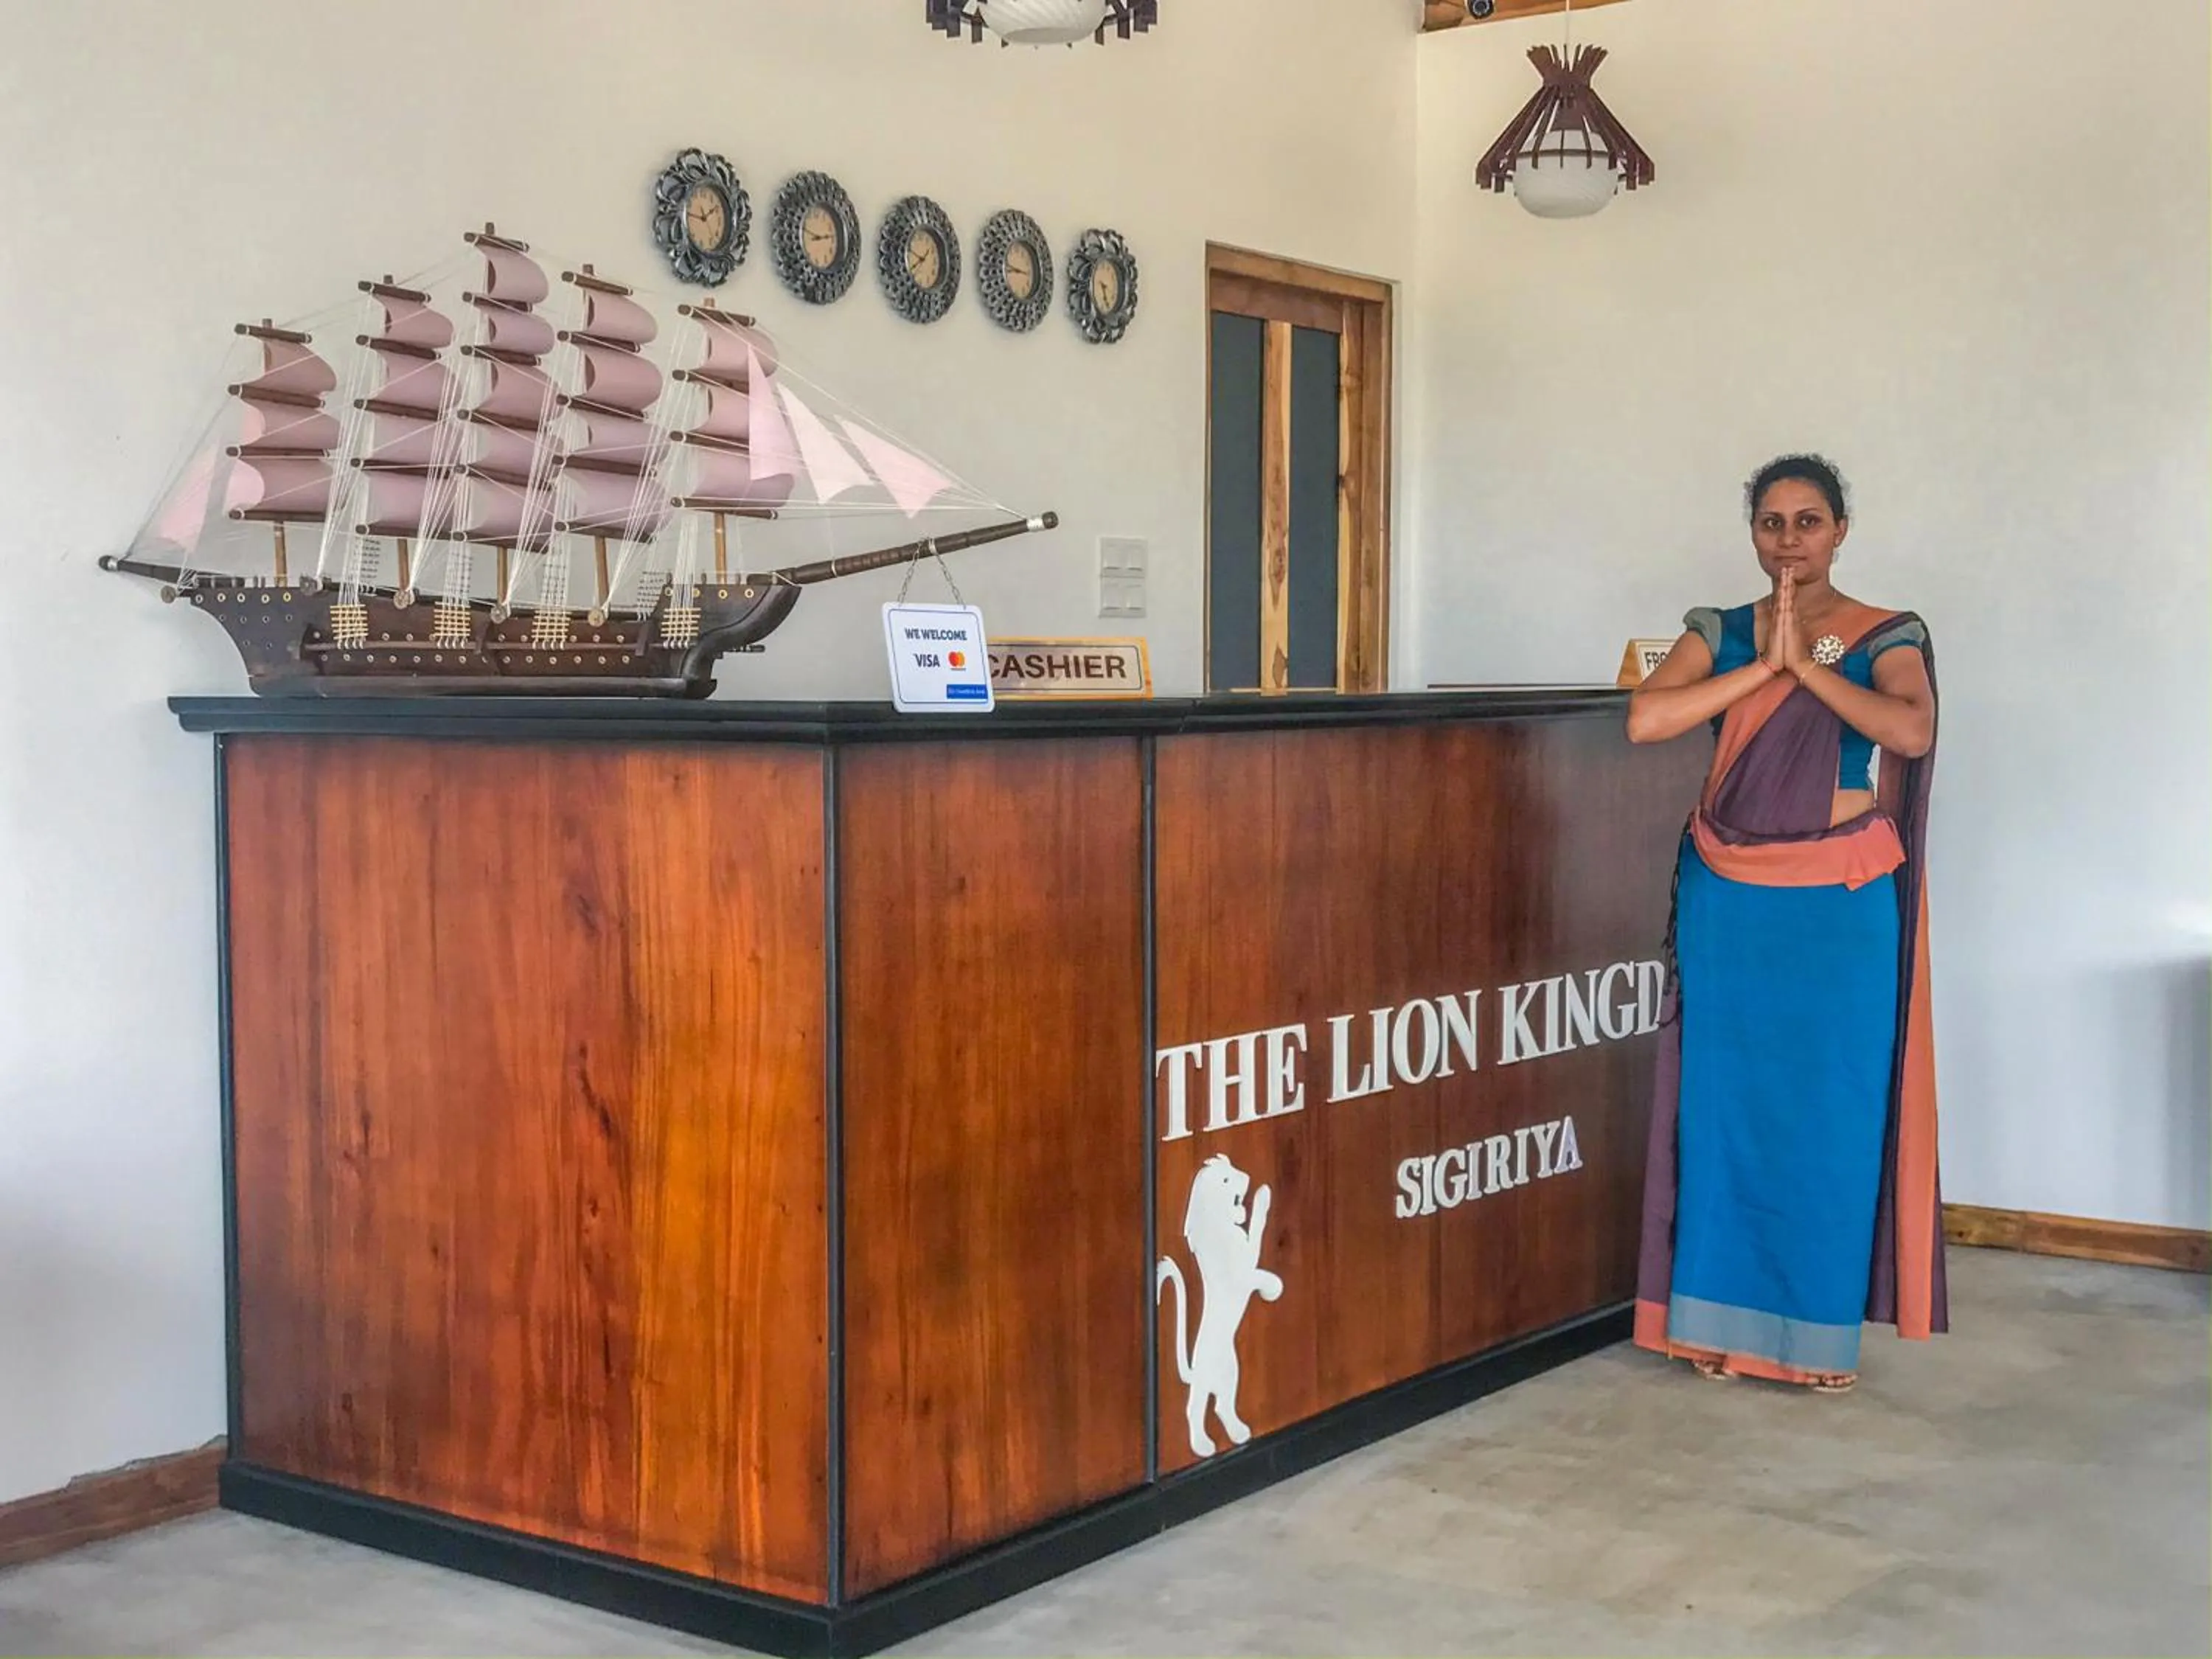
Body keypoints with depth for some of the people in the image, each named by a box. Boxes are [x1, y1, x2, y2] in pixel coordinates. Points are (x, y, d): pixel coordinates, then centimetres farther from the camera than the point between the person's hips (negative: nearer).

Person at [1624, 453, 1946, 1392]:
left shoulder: (1888, 637, -1)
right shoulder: (1719, 633, 5)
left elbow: (1912, 731, -21)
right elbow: (1644, 721, -12)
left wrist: (1804, 661, -19)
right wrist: (1764, 663, -14)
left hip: (1839, 903, -2)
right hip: (1729, 898, 2)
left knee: (1831, 1108, 2)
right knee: (1726, 1099, 5)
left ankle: (1820, 1329, 12)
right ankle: (1724, 1318, 16)